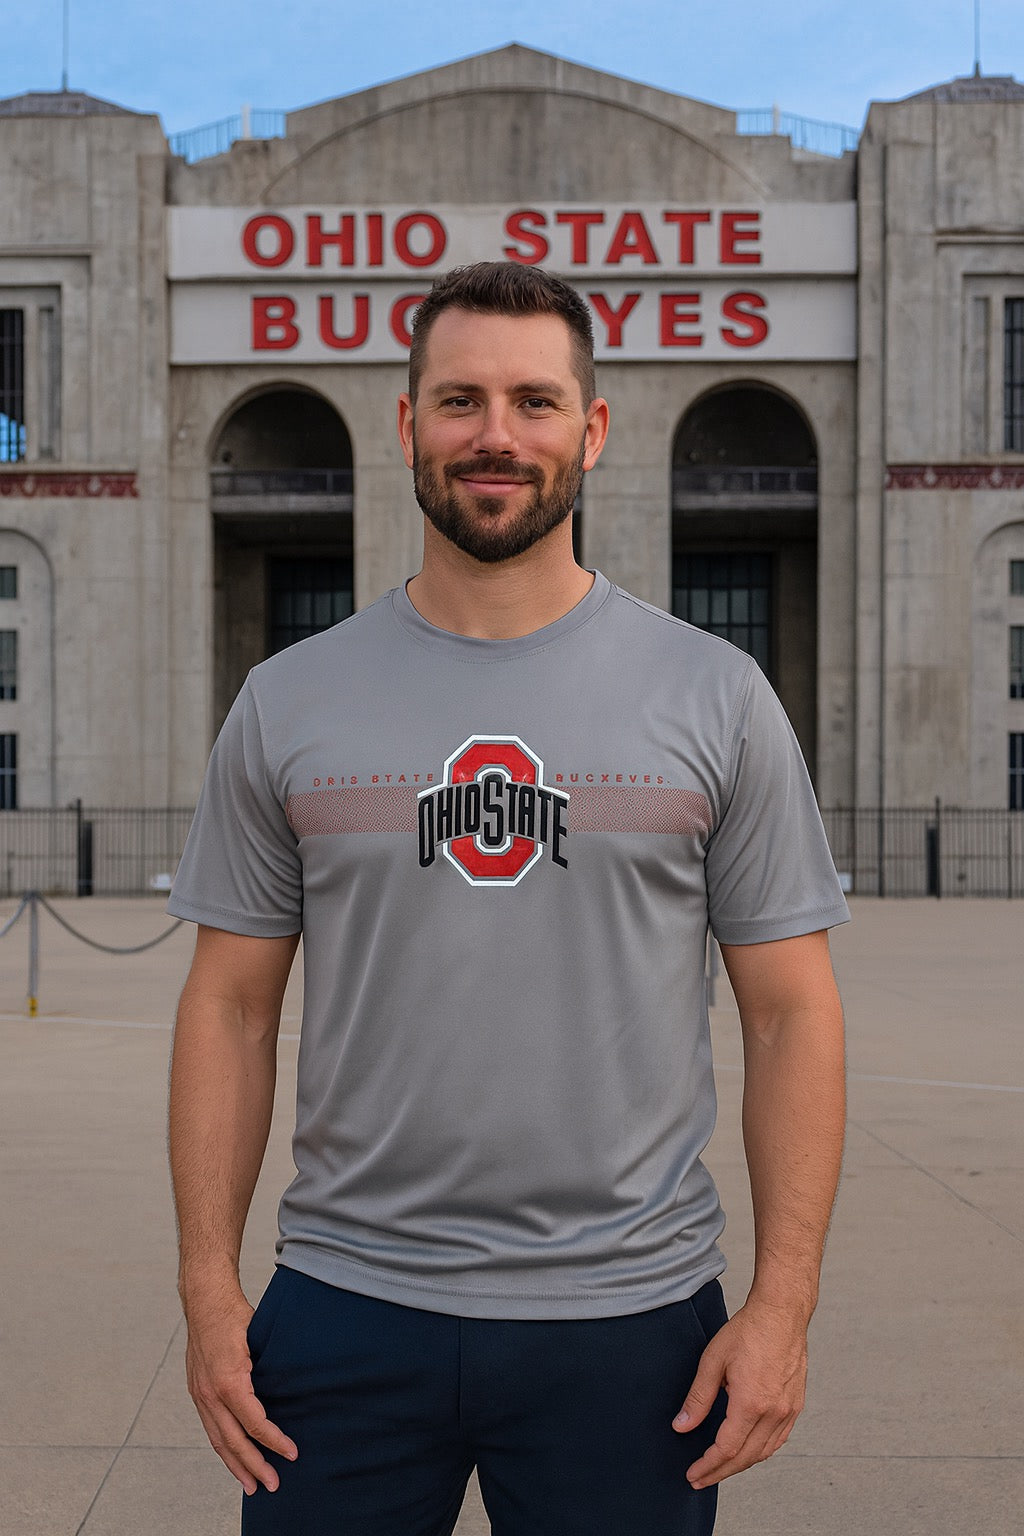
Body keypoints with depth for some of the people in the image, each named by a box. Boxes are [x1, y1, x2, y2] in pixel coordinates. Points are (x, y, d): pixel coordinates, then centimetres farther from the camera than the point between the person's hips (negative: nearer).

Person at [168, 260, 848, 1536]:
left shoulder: (714, 698, -1)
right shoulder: (288, 702, 2)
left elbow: (789, 1012, 0)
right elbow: (231, 1007, 4)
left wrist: (784, 1299, -6)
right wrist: (209, 1284, -2)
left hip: (629, 1316, 0)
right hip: (345, 1304, 1)